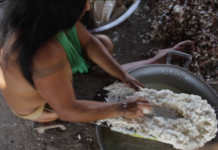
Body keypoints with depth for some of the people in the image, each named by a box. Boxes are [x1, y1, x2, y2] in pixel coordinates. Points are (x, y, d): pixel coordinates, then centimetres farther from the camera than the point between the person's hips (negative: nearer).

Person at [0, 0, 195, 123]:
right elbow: (67, 111, -34)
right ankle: (156, 62, 19)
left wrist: (123, 76, -16)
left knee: (104, 43, 5)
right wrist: (121, 109, -29)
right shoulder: (43, 55, -47)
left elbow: (88, 42, -11)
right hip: (40, 105, -6)